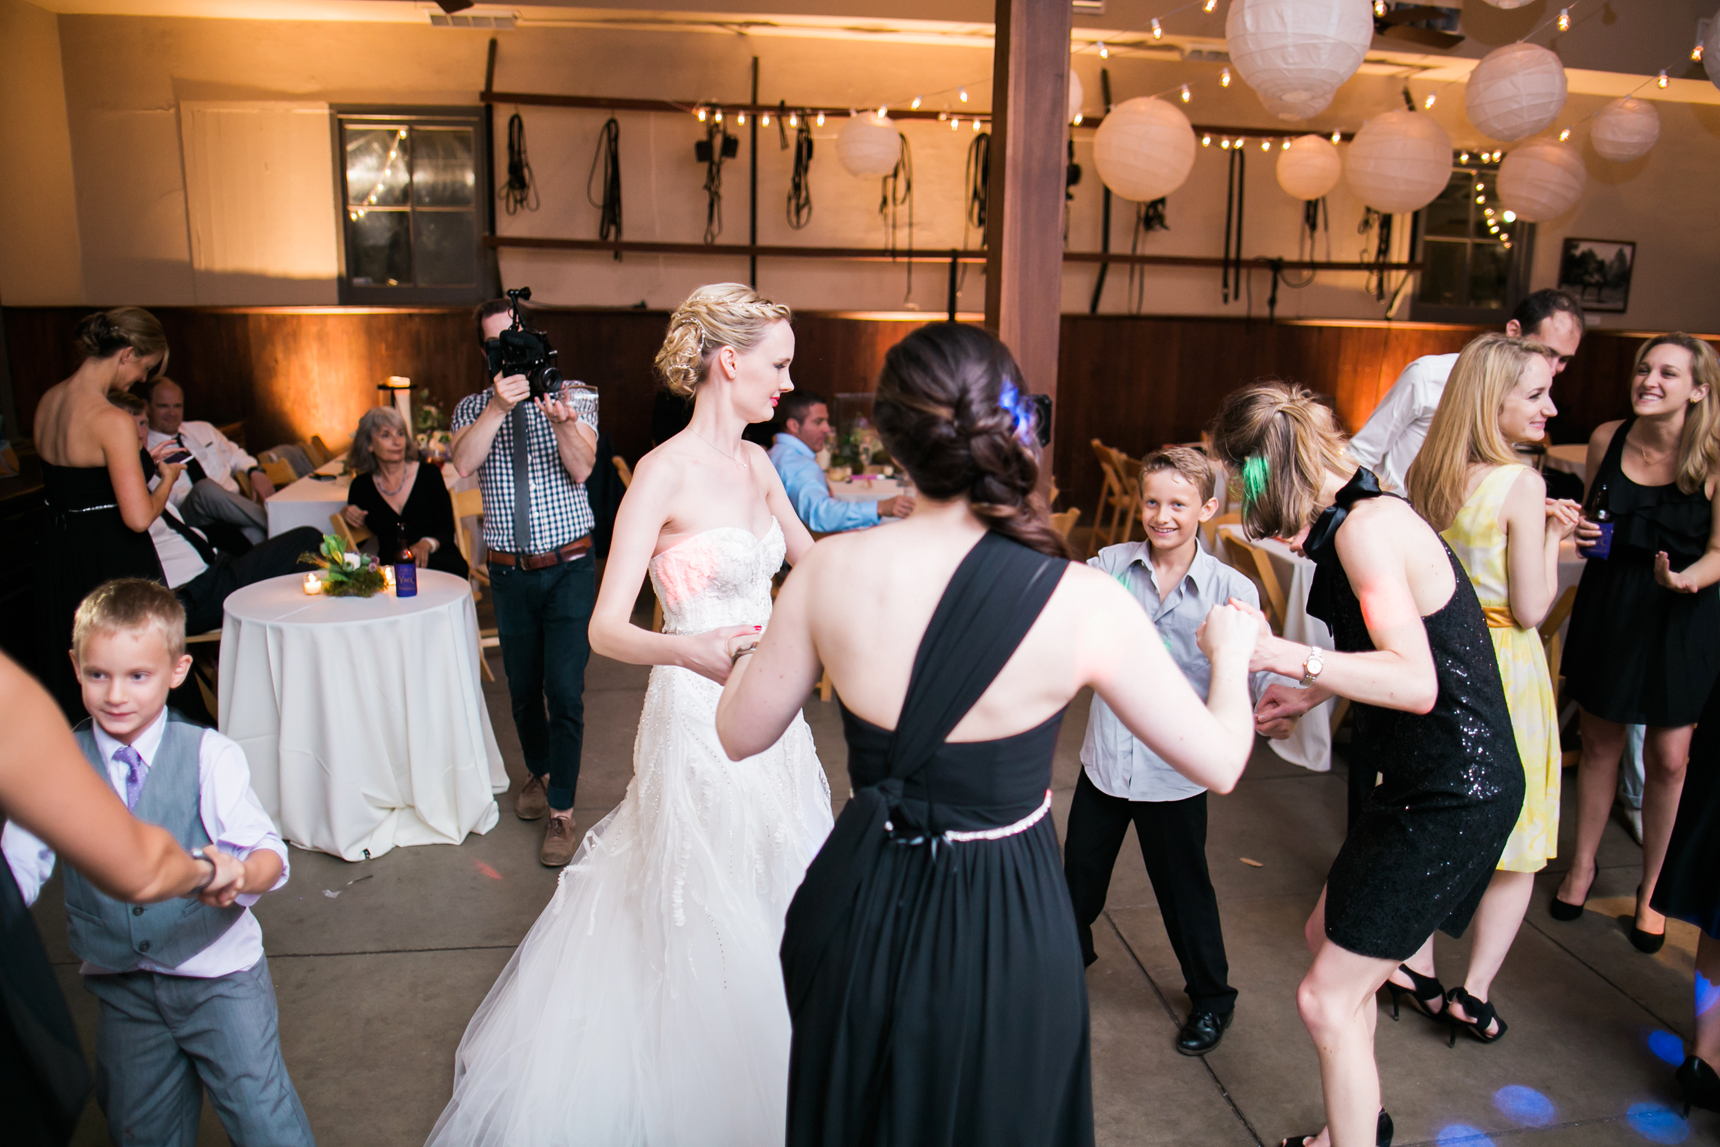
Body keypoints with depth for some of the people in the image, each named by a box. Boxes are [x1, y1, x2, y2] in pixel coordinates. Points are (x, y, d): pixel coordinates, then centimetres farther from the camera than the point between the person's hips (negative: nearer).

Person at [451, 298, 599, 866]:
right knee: (523, 687, 16)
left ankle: (562, 811, 5)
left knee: (564, 691, -7)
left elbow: (581, 469, -15)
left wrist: (562, 424, -34)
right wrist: (499, 405, -27)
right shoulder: (474, 408, 4)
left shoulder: (571, 397, -1)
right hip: (509, 572, 3)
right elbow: (464, 463, -16)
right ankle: (539, 772, 41)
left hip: (569, 568, -3)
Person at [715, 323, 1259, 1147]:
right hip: (1004, 932, -2)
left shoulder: (830, 570, -15)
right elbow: (1219, 761, -8)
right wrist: (1231, 652, 11)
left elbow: (742, 734, -2)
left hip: (859, 904, 2)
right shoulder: (1085, 602, -21)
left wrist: (754, 647, 18)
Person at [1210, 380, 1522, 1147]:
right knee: (1328, 933, 23)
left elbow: (1416, 684, -29)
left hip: (1454, 795, -10)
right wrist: (1310, 695, 20)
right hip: (1424, 777, 10)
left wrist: (1286, 656, -33)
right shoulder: (1358, 516, 7)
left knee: (1327, 998, -2)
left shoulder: (1366, 527, -22)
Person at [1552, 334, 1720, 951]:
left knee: (1668, 758, 3)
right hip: (1608, 604, 3)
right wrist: (1580, 529, -9)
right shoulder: (1607, 438, -3)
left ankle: (1653, 888, 23)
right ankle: (1582, 864, 30)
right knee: (1599, 741, 13)